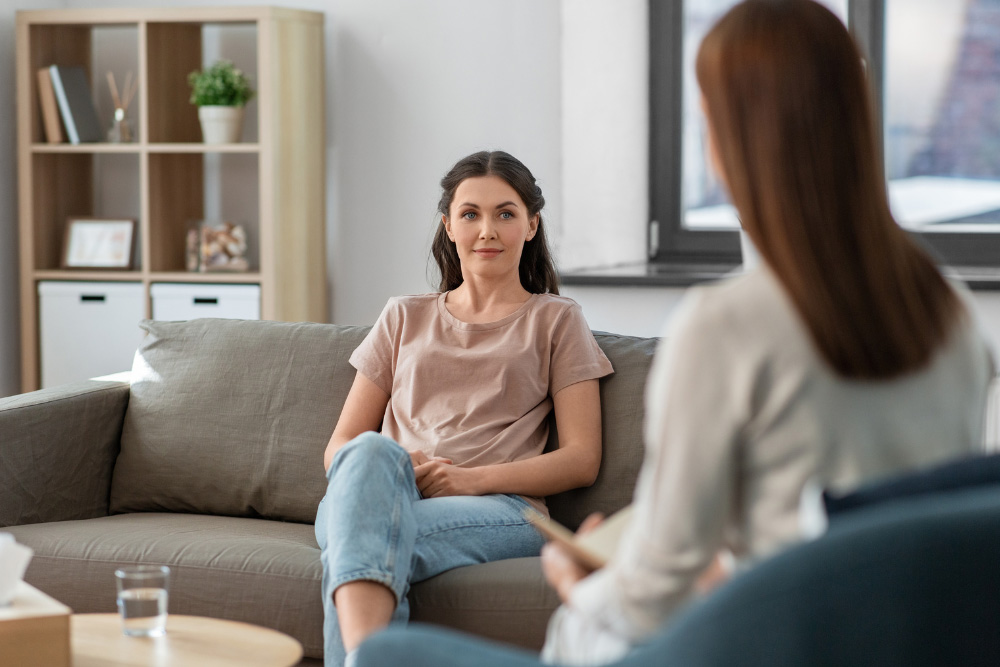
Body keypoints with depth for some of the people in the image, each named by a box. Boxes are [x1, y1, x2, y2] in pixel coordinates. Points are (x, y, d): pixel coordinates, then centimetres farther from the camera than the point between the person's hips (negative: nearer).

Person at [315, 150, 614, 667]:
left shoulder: (555, 320, 21)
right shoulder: (404, 319, 28)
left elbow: (581, 459, 9)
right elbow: (337, 449, 21)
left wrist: (473, 478, -7)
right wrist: (391, 467, -5)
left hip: (501, 509, -2)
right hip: (388, 496, 2)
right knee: (370, 452, -38)